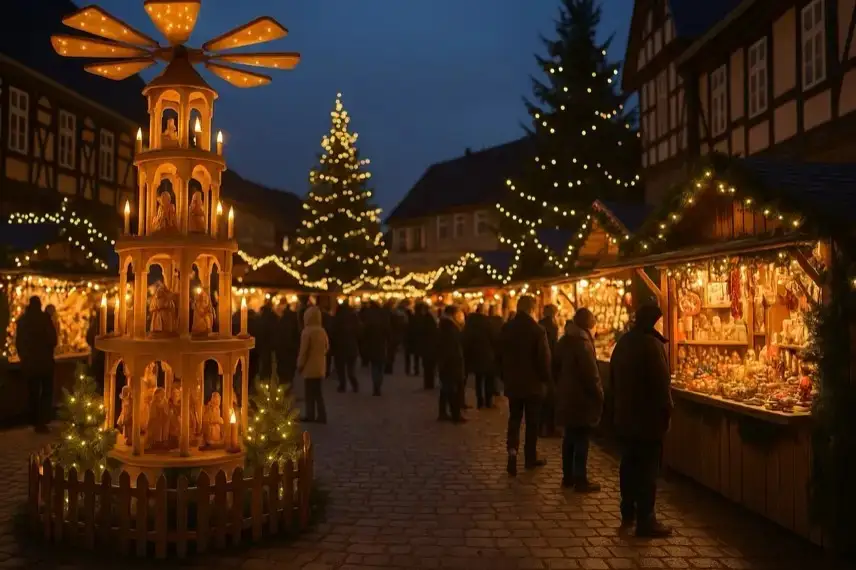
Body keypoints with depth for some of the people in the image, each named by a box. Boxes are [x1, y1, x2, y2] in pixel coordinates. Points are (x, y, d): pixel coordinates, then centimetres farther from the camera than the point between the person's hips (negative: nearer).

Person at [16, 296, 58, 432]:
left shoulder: (22, 319, 3)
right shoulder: (44, 317, -10)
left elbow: (18, 341, 8)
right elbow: (53, 339, -12)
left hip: (28, 362, 4)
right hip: (44, 360, -4)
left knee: (33, 393, 14)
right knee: (46, 392, 7)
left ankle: (35, 422, 17)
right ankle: (42, 422, 0)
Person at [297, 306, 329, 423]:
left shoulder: (307, 331, -15)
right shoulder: (322, 331, 6)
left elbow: (303, 350, -14)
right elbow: (327, 348, 13)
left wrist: (300, 365, -4)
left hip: (310, 367, -6)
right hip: (320, 367, 6)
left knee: (310, 394, 2)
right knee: (318, 393, 11)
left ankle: (311, 416, 5)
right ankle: (321, 416, 10)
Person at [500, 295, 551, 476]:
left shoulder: (506, 328, -1)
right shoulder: (538, 330, -16)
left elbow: (501, 355, 7)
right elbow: (544, 358, -14)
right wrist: (547, 379, 2)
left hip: (513, 382, 3)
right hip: (533, 383, -3)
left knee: (514, 419, 12)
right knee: (532, 422, 9)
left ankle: (512, 449, -9)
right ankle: (530, 458, 17)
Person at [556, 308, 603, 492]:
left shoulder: (564, 341, 9)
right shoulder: (583, 343, -18)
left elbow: (558, 368, 16)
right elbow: (591, 374, -19)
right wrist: (599, 395, -9)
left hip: (566, 397, 9)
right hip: (582, 399, -9)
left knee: (570, 438, 16)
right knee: (581, 440, -1)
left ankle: (568, 476, 24)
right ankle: (580, 480, 5)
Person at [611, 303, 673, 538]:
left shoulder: (623, 342, 9)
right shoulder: (652, 344, -17)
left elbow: (614, 377, 16)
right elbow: (661, 382, -20)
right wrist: (666, 411, -10)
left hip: (625, 415, 8)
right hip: (648, 416, -8)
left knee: (628, 464, 16)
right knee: (647, 468, -2)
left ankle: (628, 513, 26)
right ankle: (645, 520, 2)